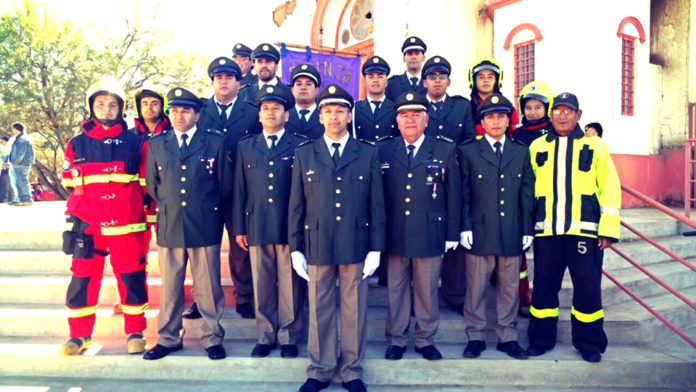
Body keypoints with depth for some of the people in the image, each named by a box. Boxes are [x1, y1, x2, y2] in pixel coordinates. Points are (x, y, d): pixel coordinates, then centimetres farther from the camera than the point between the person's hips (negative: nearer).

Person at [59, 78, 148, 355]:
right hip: (87, 225, 1)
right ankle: (79, 335, 21)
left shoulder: (135, 142, 5)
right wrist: (88, 203, 8)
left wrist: (129, 200, 2)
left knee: (132, 277, 3)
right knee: (83, 278, 5)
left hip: (127, 224, -1)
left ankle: (135, 332, 17)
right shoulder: (77, 144, 8)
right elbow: (69, 182, 15)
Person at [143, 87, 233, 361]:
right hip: (169, 226, 3)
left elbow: (226, 186, 6)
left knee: (208, 287, 5)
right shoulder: (156, 144, 10)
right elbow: (152, 186, 17)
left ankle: (212, 338, 19)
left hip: (205, 227, -2)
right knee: (169, 288, 11)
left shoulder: (217, 142, 1)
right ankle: (168, 338, 26)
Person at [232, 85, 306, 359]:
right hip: (257, 227, 3)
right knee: (262, 285, 9)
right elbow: (239, 190, 12)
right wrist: (239, 228, 7)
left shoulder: (300, 146, 4)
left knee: (290, 285, 4)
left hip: (290, 227, -2)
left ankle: (289, 337, 20)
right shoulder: (245, 147, 14)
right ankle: (265, 336, 24)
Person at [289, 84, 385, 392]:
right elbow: (296, 205, 5)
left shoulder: (368, 153, 4)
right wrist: (295, 248, 1)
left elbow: (377, 204, 3)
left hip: (356, 245, 0)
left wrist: (376, 249, -2)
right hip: (317, 245, 1)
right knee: (319, 311, 9)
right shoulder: (304, 154, 7)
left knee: (354, 310, 8)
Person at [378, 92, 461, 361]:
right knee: (396, 291, 11)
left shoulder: (446, 150, 3)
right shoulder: (382, 150, 5)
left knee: (427, 291, 10)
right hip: (393, 236, 1)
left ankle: (425, 340, 28)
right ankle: (396, 340, 27)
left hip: (430, 235, 0)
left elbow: (454, 195, 3)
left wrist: (452, 235, 1)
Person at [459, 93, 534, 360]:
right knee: (476, 287, 5)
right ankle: (475, 337, 19)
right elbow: (463, 194, 0)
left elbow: (527, 194, 9)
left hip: (512, 233, 3)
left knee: (510, 287, 10)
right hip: (480, 232, -2)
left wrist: (528, 230, 5)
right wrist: (465, 227, -7)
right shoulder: (468, 151, 3)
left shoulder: (521, 152, 11)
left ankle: (507, 337, 24)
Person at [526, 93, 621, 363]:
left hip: (584, 230, -1)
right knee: (543, 286, 8)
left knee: (588, 288, 5)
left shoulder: (595, 146, 7)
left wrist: (608, 229, -4)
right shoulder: (537, 147, 11)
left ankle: (589, 342, 22)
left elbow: (610, 188, 2)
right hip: (546, 230, 2)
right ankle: (540, 339, 22)